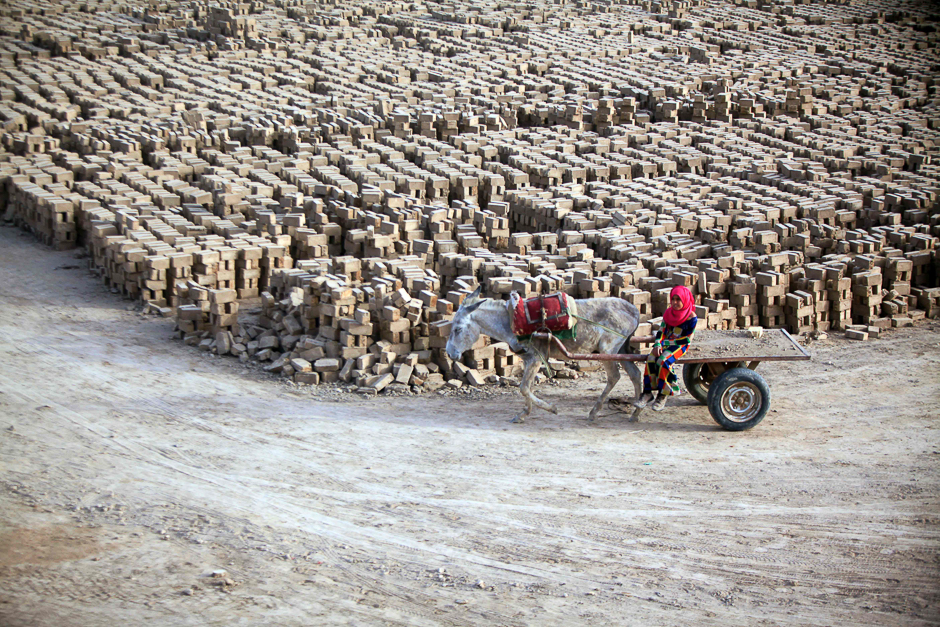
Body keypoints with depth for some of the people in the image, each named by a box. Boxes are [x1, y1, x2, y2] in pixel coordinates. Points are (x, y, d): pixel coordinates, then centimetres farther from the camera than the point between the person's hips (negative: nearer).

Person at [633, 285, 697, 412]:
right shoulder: (668, 313, 9)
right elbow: (661, 330, 7)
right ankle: (647, 393, -20)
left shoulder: (691, 317, -8)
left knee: (663, 361, -32)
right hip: (665, 344, 5)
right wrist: (658, 344, -14)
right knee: (651, 359, -24)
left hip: (680, 345, -5)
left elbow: (687, 340, -11)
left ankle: (662, 395, -19)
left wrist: (665, 342, -14)